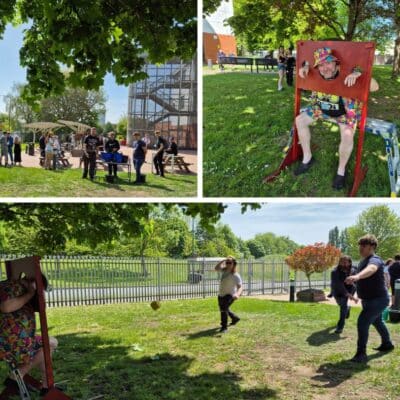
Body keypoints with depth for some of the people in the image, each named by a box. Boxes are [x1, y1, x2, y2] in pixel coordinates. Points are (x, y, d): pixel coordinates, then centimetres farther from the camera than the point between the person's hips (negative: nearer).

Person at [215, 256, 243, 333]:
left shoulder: (236, 275, -25)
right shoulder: (224, 270, -5)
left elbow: (240, 287, -32)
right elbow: (216, 268, 5)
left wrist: (237, 294, -54)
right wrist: (223, 260, -9)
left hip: (230, 295, -8)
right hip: (221, 295, 8)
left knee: (223, 309, -26)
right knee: (223, 309, 25)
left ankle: (224, 327, -15)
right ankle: (235, 318, 51)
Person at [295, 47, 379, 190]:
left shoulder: (347, 74, -31)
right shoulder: (316, 75, -17)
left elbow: (374, 87, -35)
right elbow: (307, 61, 6)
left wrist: (359, 73, -50)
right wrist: (305, 66, -19)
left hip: (346, 112, -5)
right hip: (321, 109, 5)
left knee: (347, 135, -31)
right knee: (300, 120, -4)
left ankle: (341, 171, -7)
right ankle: (307, 158, 12)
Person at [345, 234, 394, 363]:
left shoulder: (374, 260, -25)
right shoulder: (363, 261, 7)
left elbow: (371, 269, -51)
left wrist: (357, 276, -69)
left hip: (378, 299, -11)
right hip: (368, 300, 11)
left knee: (362, 323, -19)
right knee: (377, 322, 28)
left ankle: (361, 354, -12)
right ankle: (387, 344, 50)